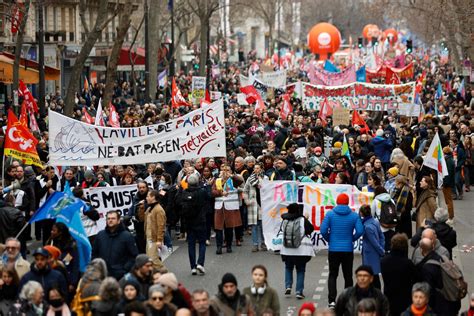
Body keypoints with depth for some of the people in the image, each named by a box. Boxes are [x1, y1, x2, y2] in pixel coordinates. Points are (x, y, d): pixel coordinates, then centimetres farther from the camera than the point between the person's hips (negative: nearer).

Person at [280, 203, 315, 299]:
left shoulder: (285, 221, -4)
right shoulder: (303, 220, -12)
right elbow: (311, 229, -3)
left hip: (287, 250, 2)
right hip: (301, 250, -2)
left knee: (288, 268, 23)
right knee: (300, 270, 8)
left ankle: (288, 286, 6)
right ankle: (299, 291, 2)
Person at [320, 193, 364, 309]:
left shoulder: (330, 214, -4)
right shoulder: (354, 215, -3)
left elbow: (323, 230, -11)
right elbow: (360, 231, -12)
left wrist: (329, 239, 7)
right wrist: (352, 239, 6)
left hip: (334, 249, -1)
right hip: (348, 250, 1)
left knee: (332, 275, 6)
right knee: (348, 275, 13)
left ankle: (332, 300, -10)